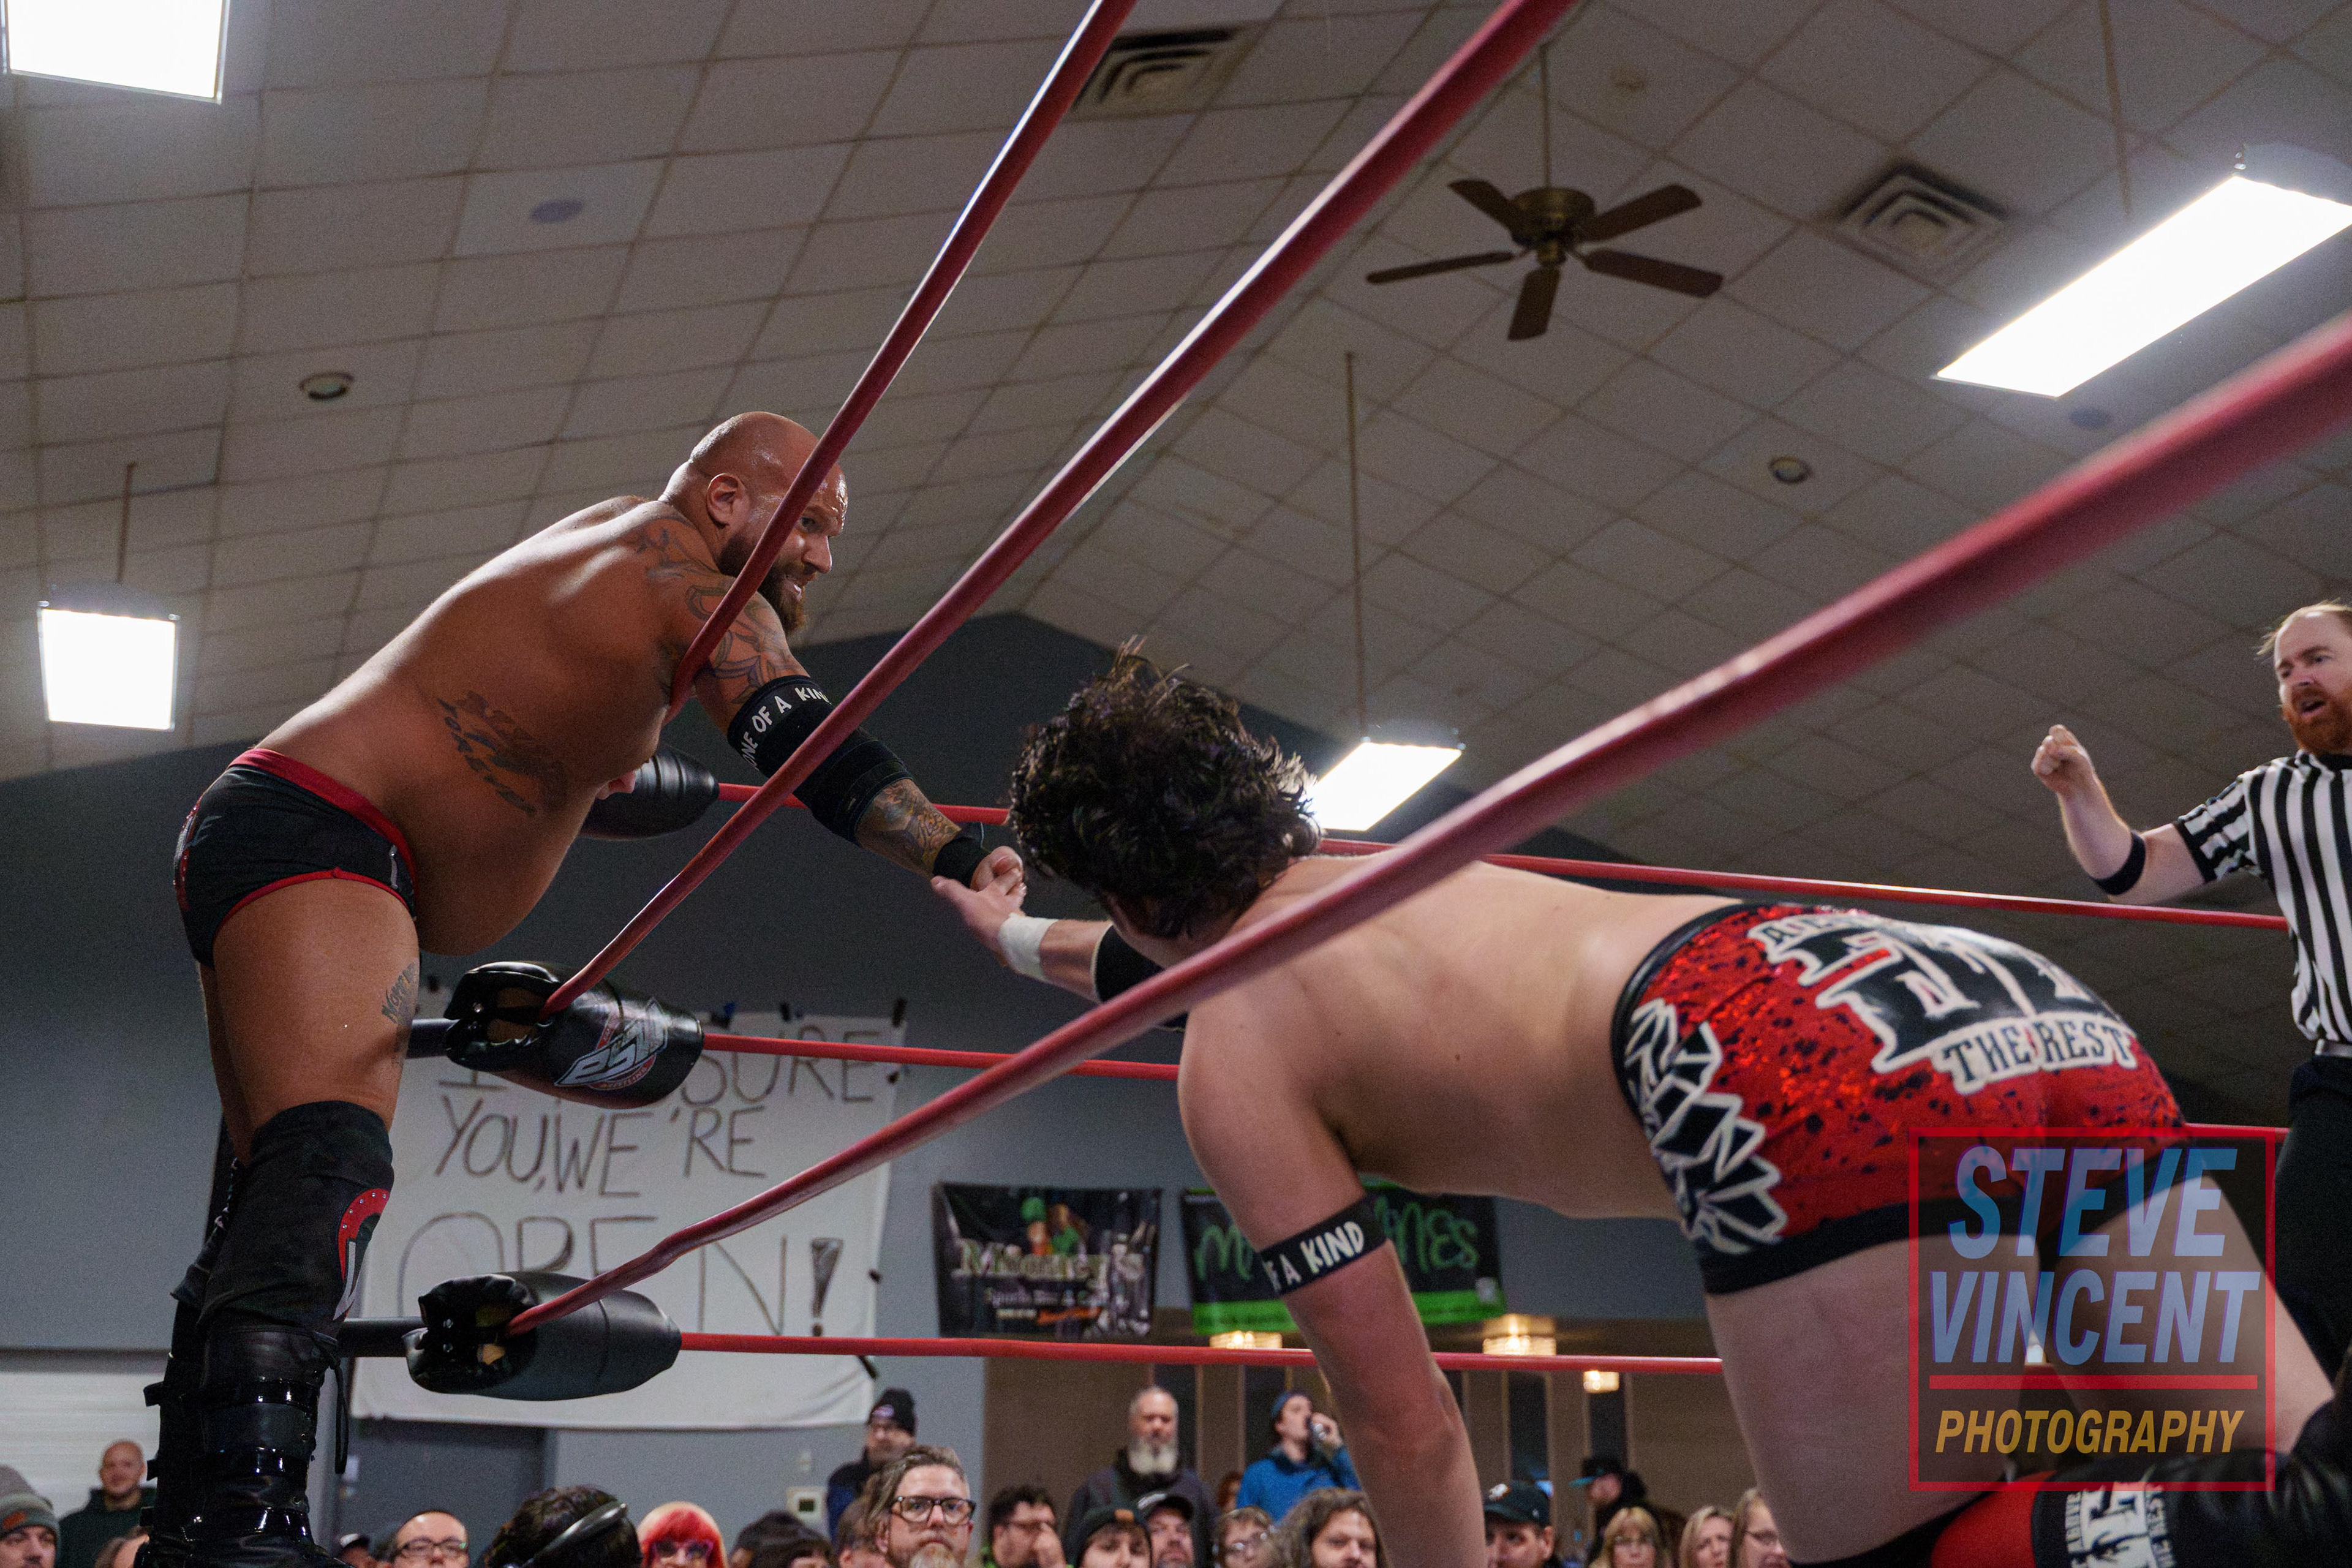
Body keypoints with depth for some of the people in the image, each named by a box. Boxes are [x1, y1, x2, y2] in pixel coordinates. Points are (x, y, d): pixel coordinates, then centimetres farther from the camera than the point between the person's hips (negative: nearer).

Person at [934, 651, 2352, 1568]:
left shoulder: (1233, 1058, 13)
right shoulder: (1354, 873, 35)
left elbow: (1402, 1420, 10)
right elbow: (1178, 955, 60)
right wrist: (1019, 938, 78)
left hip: (1797, 1073, -8)